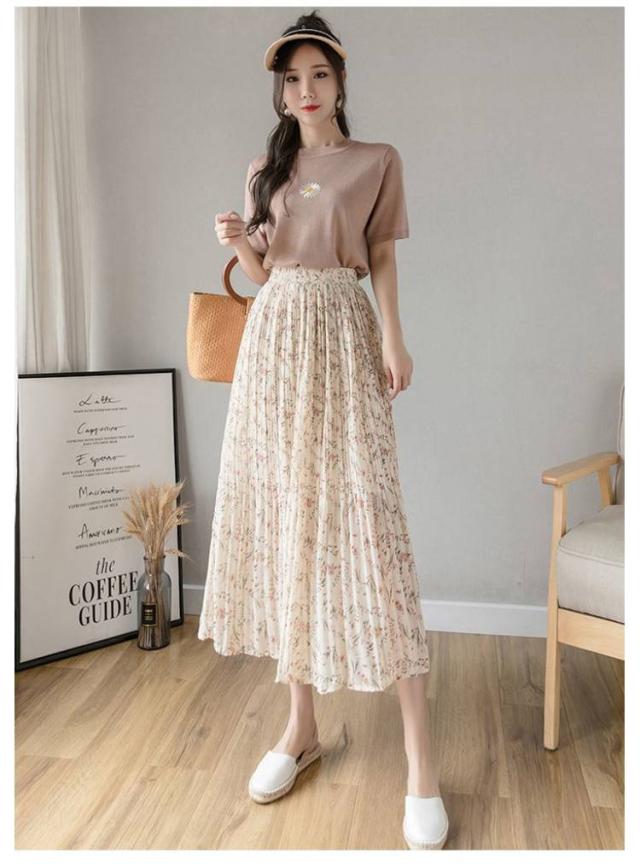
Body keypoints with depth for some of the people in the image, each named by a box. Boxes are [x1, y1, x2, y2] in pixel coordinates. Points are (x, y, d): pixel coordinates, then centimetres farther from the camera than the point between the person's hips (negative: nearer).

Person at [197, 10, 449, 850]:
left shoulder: (377, 161, 8)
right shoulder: (266, 169, 17)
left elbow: (383, 261, 4)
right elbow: (263, 272, 17)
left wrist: (395, 340, -10)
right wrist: (237, 243, -4)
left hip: (342, 336, -4)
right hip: (273, 339, 4)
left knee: (367, 518, -13)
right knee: (282, 516, 2)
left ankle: (420, 754, -7)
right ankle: (302, 724, 15)